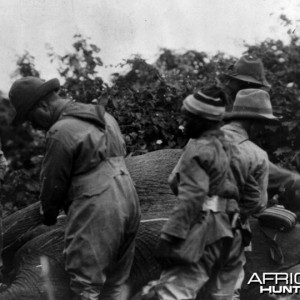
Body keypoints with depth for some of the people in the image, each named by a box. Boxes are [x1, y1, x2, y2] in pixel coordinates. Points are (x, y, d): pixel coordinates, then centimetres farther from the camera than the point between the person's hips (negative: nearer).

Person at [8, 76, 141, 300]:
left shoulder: (61, 132, -13)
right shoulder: (106, 118, 14)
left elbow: (53, 182, -6)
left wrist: (48, 215, 13)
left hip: (96, 213, -9)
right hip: (129, 202, 9)